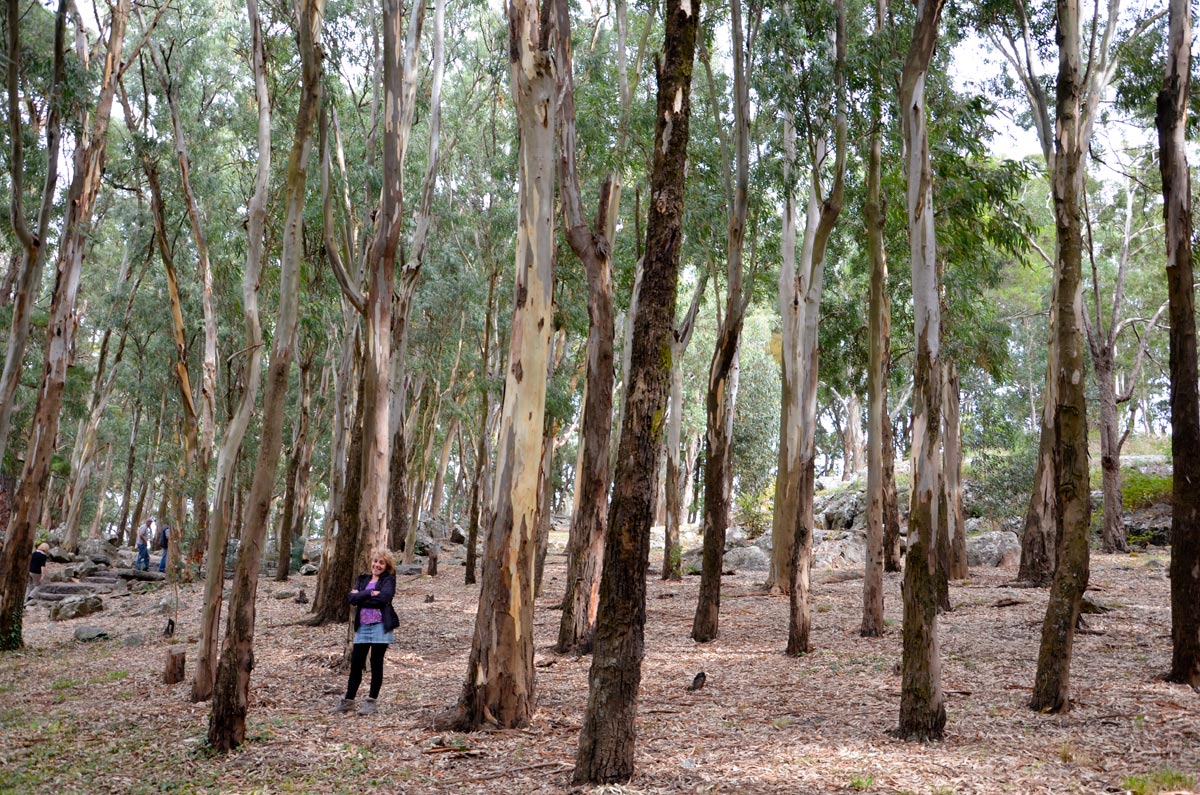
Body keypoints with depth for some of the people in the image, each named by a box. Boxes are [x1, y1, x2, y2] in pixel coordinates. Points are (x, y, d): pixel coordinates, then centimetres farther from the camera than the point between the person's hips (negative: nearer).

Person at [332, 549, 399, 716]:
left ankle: (371, 702, 11)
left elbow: (384, 597, -18)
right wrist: (371, 593, -13)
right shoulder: (363, 579, 15)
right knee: (356, 664, 7)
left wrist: (361, 597, -8)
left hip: (380, 626, -4)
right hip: (362, 626, 5)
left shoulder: (388, 580, 1)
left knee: (376, 664, 3)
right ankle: (348, 701, 16)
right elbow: (352, 598, 0)